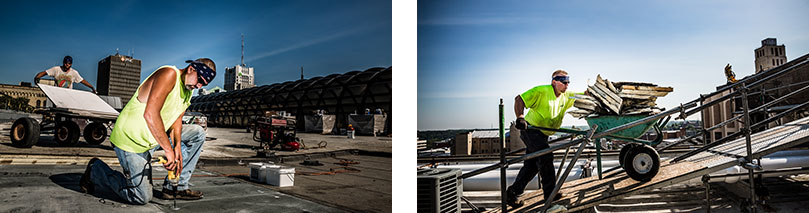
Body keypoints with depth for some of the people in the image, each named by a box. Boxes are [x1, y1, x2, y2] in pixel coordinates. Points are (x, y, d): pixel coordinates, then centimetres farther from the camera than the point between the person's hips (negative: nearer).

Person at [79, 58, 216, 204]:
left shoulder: (188, 91, 6)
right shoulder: (169, 74, -24)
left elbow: (177, 118, 2)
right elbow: (150, 115, -34)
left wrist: (177, 146, -16)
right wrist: (169, 150, -33)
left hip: (154, 137, 9)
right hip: (131, 140, -9)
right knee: (142, 198, -5)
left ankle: (175, 187, 3)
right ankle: (95, 170, 16)